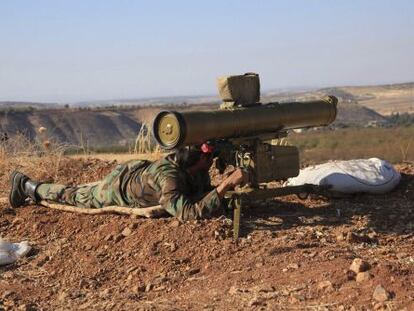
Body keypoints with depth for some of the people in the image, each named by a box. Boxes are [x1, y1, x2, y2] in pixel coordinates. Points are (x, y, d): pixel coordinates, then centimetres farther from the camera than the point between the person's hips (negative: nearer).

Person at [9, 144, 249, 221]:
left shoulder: (195, 167, -22)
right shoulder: (168, 176, -47)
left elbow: (205, 191, -5)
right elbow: (188, 213, -56)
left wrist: (225, 188, -28)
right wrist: (227, 184, -58)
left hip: (137, 170, 5)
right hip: (117, 189, -5)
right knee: (74, 195, 21)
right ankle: (26, 185, 44)